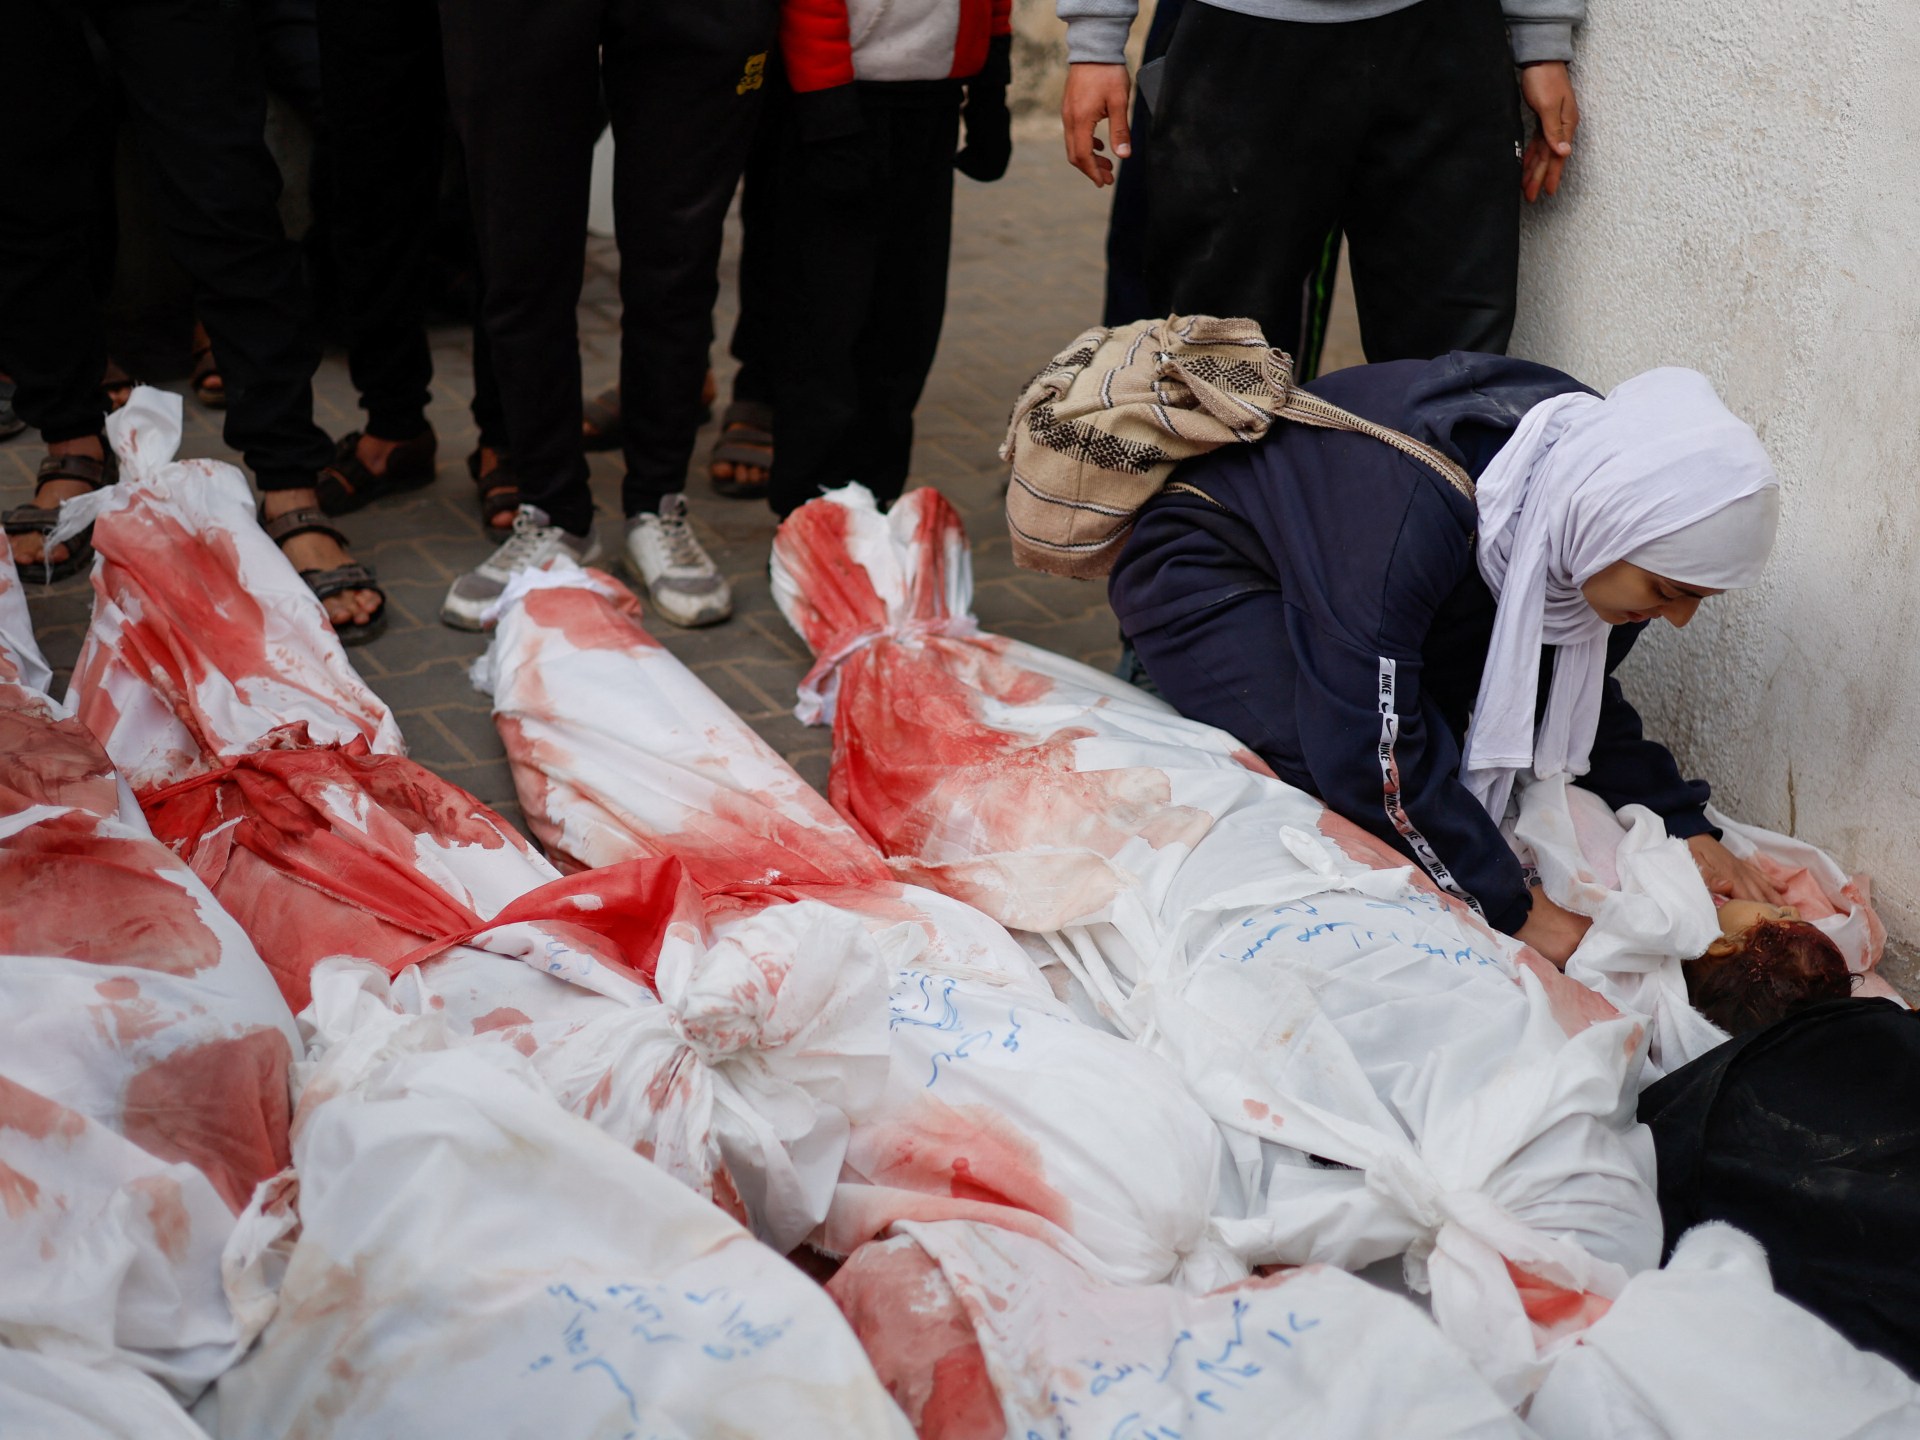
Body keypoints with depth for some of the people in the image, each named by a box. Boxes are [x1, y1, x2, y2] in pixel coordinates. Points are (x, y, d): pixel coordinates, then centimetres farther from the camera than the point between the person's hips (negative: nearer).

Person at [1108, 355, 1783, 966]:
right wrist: (1513, 909, -28)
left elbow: (1581, 693, 1)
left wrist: (1685, 827, -8)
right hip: (1204, 571, -8)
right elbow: (1368, 754, -35)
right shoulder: (1418, 511, -41)